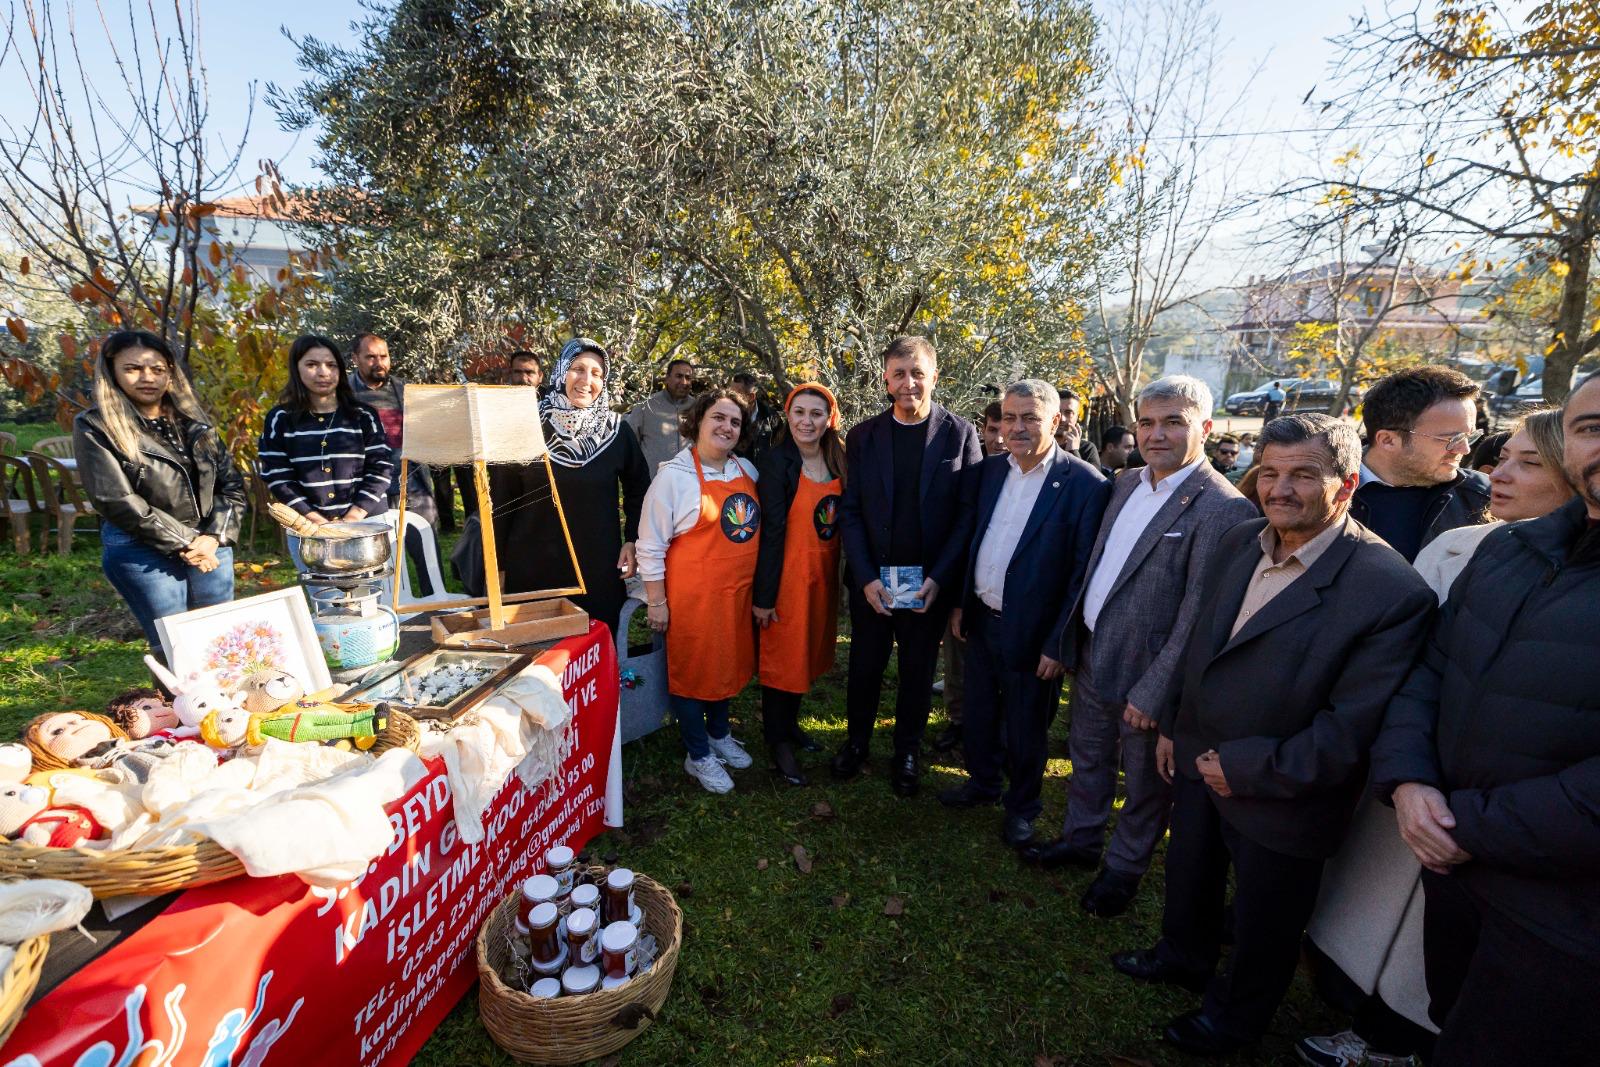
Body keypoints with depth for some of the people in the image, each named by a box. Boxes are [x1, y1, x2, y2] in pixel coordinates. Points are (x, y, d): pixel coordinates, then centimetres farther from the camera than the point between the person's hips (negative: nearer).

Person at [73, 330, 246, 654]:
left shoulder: (194, 420, 10)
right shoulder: (94, 427, -3)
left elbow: (231, 483, 8)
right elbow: (116, 500, -11)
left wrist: (214, 537, -7)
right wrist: (184, 544, -12)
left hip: (209, 546, 4)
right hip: (141, 553, -4)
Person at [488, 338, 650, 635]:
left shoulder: (617, 430, 0)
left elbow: (638, 488, 11)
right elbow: (502, 496, 3)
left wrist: (632, 540, 2)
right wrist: (498, 560, 4)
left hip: (599, 566, 0)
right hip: (532, 566, 0)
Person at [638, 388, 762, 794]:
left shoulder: (747, 470, 5)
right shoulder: (674, 475, -13)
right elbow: (650, 544, -11)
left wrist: (761, 591, 12)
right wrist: (656, 602, -10)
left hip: (738, 591, 6)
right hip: (693, 594, -6)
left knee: (728, 661, 20)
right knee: (692, 667, 8)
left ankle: (719, 733, 43)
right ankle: (698, 756, 27)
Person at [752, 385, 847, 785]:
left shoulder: (838, 460, 2)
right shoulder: (777, 461, -14)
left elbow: (844, 519, 7)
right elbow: (771, 529, -16)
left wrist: (844, 575, 5)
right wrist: (764, 595, -15)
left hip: (825, 574, 6)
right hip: (789, 573, -6)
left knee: (810, 652, 18)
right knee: (783, 656, 6)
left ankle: (790, 722, 39)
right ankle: (778, 742, 24)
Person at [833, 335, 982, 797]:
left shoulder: (960, 434, -5)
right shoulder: (863, 436, -1)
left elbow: (969, 513, -6)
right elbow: (850, 510, -2)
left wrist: (939, 577, -14)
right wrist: (866, 578, -11)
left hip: (930, 582, -1)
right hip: (871, 581, 1)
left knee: (918, 670, 15)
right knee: (864, 666, 15)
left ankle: (907, 750, 36)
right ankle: (857, 741, 39)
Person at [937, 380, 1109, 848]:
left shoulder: (1085, 484, -15)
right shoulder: (990, 470, 2)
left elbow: (1083, 573, -15)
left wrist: (1058, 644, -15)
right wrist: (960, 602, 8)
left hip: (1031, 633, -5)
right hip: (981, 620, 5)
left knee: (1026, 730, 14)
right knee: (980, 713, 22)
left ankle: (1021, 806, 37)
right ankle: (983, 782, 46)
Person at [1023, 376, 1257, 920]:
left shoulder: (1223, 509, -20)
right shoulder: (1127, 484, 4)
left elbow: (1198, 615, -21)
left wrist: (1152, 691, -20)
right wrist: (1072, 634, 10)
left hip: (1144, 671, -7)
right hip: (1092, 653, 7)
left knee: (1144, 780, 16)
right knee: (1087, 758, 24)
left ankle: (1123, 868, 39)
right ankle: (1080, 839, 46)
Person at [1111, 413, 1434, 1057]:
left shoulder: (1392, 592, -26)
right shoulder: (1239, 544, -4)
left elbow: (1351, 728, -24)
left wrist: (1251, 770, -19)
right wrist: (1174, 726, 10)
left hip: (1279, 801, -6)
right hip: (1200, 763, 6)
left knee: (1263, 925, 21)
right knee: (1188, 878, 29)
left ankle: (1234, 1017, 48)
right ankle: (1183, 957, 57)